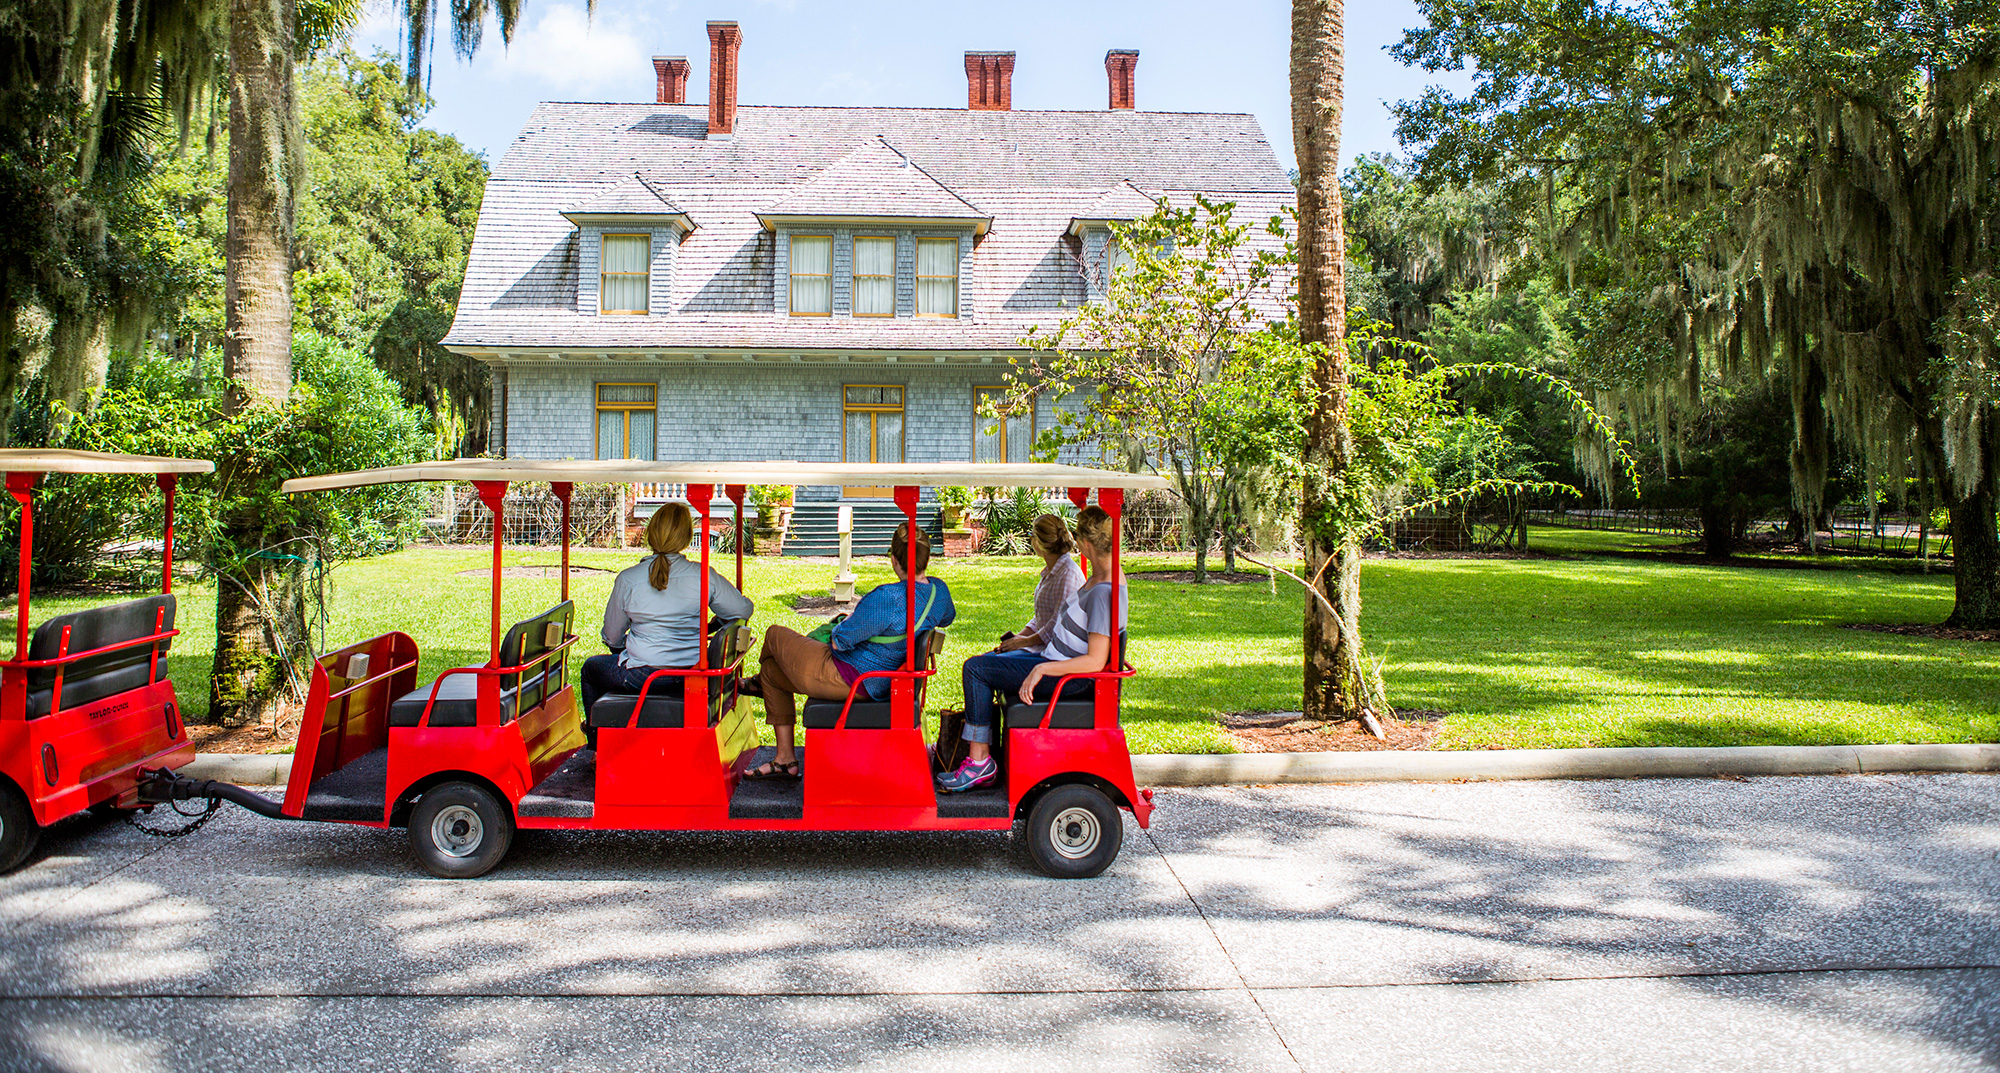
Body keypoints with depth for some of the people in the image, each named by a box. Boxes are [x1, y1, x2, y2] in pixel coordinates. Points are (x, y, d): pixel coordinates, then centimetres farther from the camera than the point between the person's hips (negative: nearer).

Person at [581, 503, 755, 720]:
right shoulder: (705, 576, -9)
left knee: (591, 668, 27)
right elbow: (744, 609, 3)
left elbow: (612, 637, 1)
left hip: (643, 677, -3)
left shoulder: (627, 579, -11)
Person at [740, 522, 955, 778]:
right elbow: (947, 618, 21)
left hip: (847, 679, -9)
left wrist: (851, 616, -2)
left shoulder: (888, 597, -32)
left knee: (775, 635, 18)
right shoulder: (939, 591, -6)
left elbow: (839, 641, -24)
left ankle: (759, 682, 46)